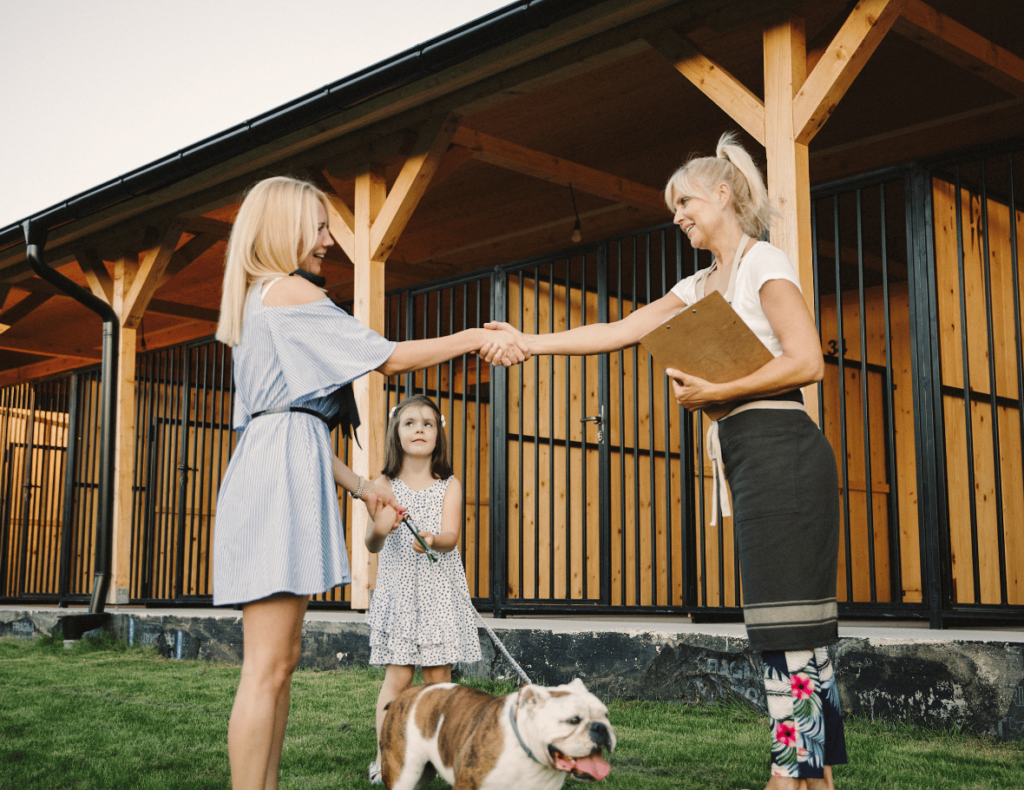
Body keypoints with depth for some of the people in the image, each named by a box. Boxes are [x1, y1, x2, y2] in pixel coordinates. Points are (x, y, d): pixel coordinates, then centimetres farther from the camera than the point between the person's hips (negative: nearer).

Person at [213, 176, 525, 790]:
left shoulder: (256, 301, 25)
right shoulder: (291, 291, -5)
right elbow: (391, 358, -8)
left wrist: (356, 484, 22)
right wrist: (472, 338, 3)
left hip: (268, 463, 10)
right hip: (283, 470, -10)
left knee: (282, 658, 10)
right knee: (268, 667, -11)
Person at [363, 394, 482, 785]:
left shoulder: (449, 486, 3)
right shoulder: (384, 486, 1)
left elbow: (451, 537, -9)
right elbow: (372, 545, -5)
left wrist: (431, 540, -32)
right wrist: (379, 530, -29)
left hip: (439, 591, 1)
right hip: (398, 590, -1)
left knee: (438, 676, 2)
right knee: (397, 676, -5)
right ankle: (384, 758, 2)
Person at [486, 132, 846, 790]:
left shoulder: (763, 261, -4)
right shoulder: (703, 285, 22)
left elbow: (807, 362, -15)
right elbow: (617, 332, 18)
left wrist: (714, 392, -14)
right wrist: (528, 342, 12)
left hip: (781, 450, -9)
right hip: (751, 457, 9)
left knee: (790, 628, -10)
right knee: (794, 631, 8)